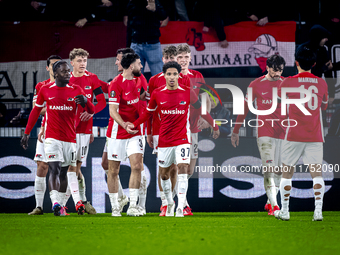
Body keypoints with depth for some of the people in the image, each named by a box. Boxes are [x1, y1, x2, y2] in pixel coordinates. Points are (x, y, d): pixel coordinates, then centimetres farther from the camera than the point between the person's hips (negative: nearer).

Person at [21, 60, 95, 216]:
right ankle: (55, 203, -26)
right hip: (52, 138, -2)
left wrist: (85, 101, -24)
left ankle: (60, 204, 19)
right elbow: (36, 111, 15)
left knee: (64, 172, 10)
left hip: (70, 138, 2)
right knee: (54, 169, -16)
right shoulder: (45, 90, 3)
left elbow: (91, 111, 0)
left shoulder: (76, 90, 4)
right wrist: (26, 133, 15)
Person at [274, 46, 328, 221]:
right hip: (315, 136, 2)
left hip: (294, 136, -2)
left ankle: (284, 211, 13)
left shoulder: (288, 82, -6)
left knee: (287, 172, 9)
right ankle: (318, 210, -15)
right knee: (316, 172, -2)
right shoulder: (321, 83, 3)